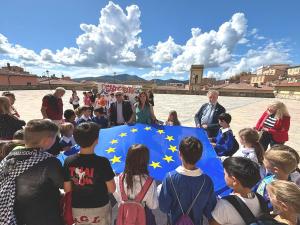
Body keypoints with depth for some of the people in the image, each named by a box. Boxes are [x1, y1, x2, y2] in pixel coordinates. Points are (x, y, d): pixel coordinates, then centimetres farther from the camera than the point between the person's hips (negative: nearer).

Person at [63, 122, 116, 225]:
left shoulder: (68, 161, -16)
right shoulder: (102, 162, -27)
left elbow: (67, 189, -5)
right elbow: (111, 189, -17)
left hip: (77, 209, 3)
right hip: (99, 208, -3)